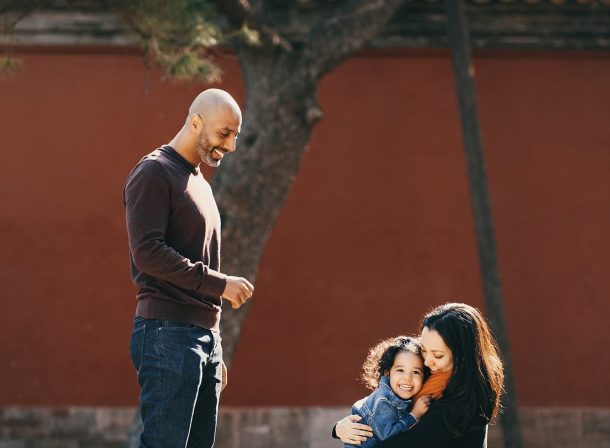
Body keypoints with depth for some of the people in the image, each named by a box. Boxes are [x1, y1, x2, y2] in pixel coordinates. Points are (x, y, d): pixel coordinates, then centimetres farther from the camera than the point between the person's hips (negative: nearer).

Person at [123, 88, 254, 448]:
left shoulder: (200, 184, 23)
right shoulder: (154, 173, -5)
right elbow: (147, 252, -17)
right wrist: (219, 283, -15)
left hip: (205, 335, 9)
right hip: (167, 334, -9)